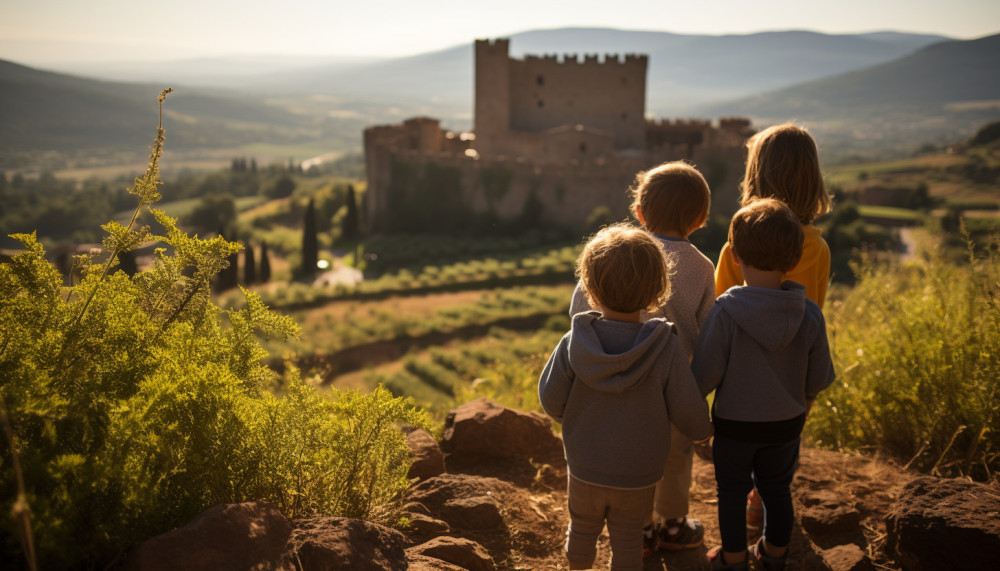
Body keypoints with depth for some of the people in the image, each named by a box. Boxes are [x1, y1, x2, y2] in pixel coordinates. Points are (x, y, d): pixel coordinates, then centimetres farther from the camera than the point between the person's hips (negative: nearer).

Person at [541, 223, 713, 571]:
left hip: (584, 469, 1)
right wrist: (703, 430, 8)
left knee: (582, 529, 26)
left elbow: (550, 401, -12)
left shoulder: (573, 344, -21)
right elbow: (687, 411, -16)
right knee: (627, 542, 21)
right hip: (638, 477, -1)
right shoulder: (668, 349, -23)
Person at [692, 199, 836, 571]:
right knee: (777, 489, 23)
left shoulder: (724, 313, -27)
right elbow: (819, 378, -6)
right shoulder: (810, 315, -16)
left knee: (732, 491, 17)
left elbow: (704, 376, -22)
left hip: (734, 423, -3)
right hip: (786, 422, 3)